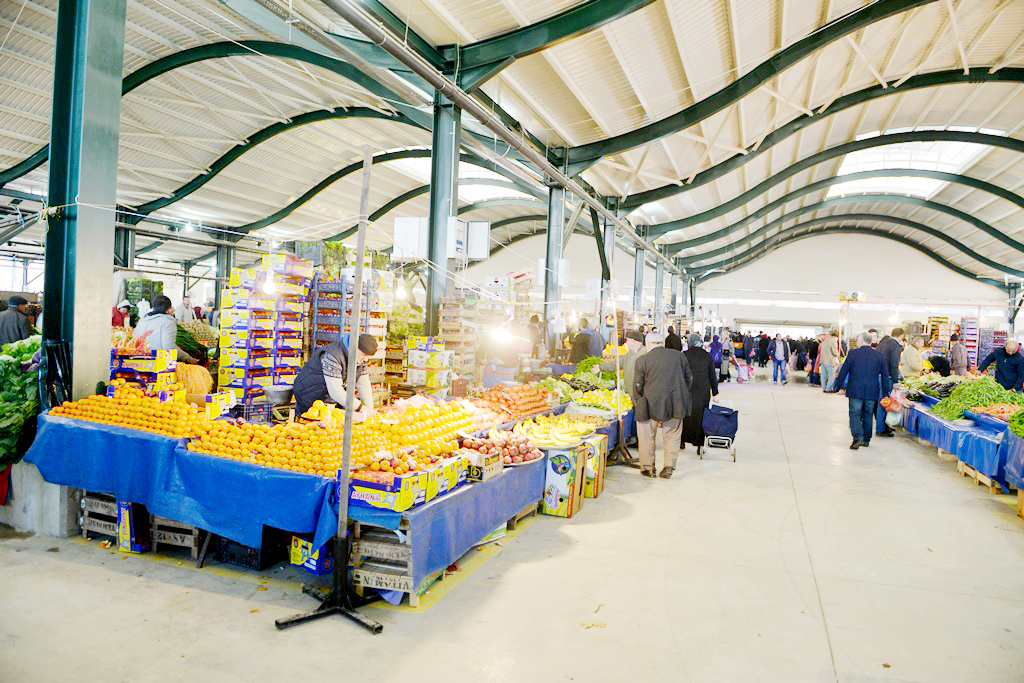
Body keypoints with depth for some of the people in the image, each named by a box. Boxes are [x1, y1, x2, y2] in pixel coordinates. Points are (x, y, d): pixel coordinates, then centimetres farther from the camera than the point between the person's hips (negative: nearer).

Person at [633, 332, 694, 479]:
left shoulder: (642, 360, -5)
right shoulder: (679, 356, 5)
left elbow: (638, 385, -3)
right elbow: (689, 378, 12)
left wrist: (637, 402, 13)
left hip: (651, 405, -3)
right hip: (676, 404, 3)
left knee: (647, 437, 10)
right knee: (672, 436, 13)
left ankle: (648, 468, 16)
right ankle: (669, 467, 11)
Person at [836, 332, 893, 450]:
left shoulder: (853, 353, -5)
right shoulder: (879, 355, 4)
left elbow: (844, 371, -3)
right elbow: (885, 375, 8)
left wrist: (838, 386, 7)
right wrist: (885, 392, 15)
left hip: (855, 391, -3)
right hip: (872, 391, 3)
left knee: (855, 414, -1)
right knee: (868, 415, 15)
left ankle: (858, 438, -17)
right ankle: (866, 440, 21)